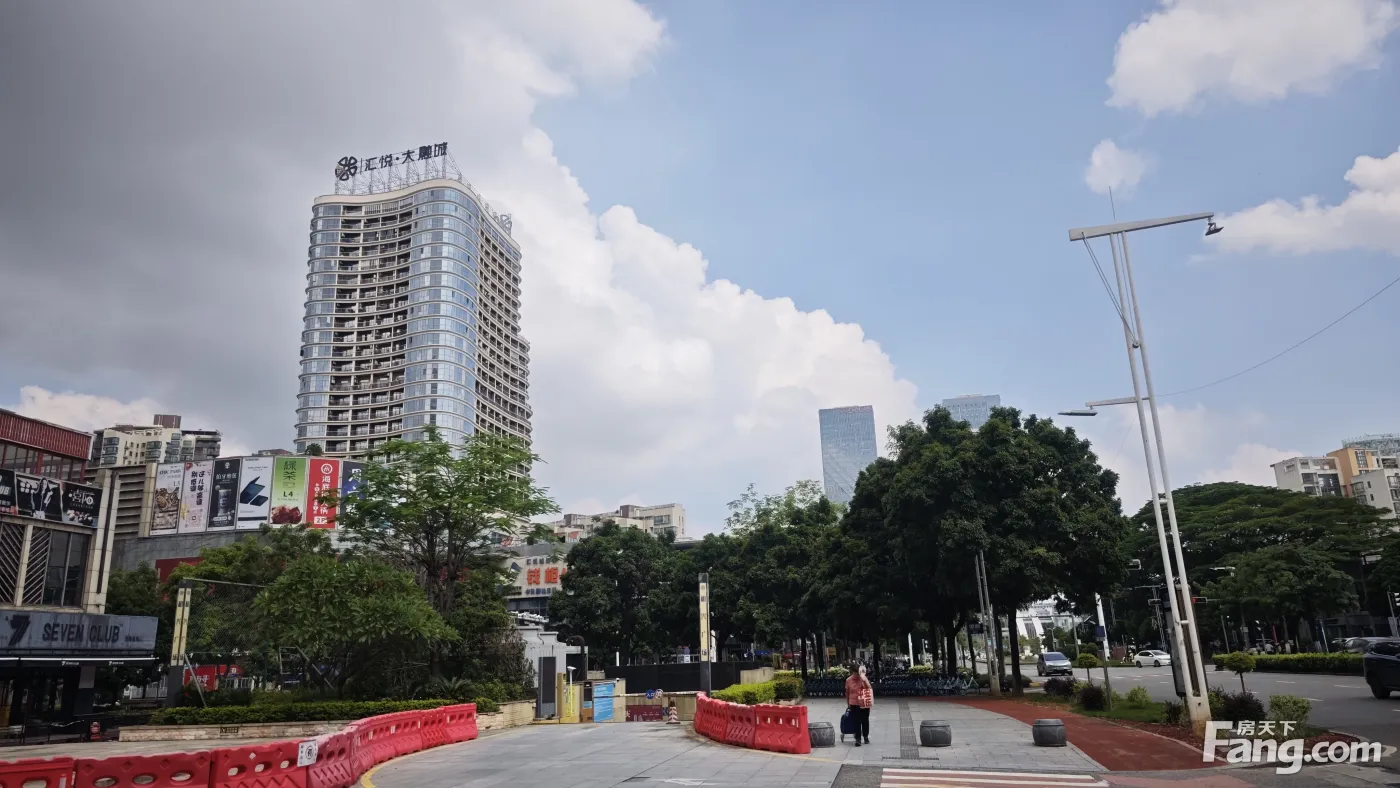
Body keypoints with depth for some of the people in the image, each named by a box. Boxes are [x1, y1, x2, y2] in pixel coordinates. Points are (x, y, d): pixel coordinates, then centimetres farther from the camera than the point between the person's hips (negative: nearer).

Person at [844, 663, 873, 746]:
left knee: (865, 721, 12)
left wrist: (864, 678, -28)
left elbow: (869, 688, -18)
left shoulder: (863, 679, -5)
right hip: (854, 704, 0)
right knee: (856, 722, -1)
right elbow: (847, 693, 5)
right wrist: (848, 704, 8)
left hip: (864, 704, 0)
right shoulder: (848, 680, -4)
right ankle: (858, 739, 7)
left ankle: (866, 736, 30)